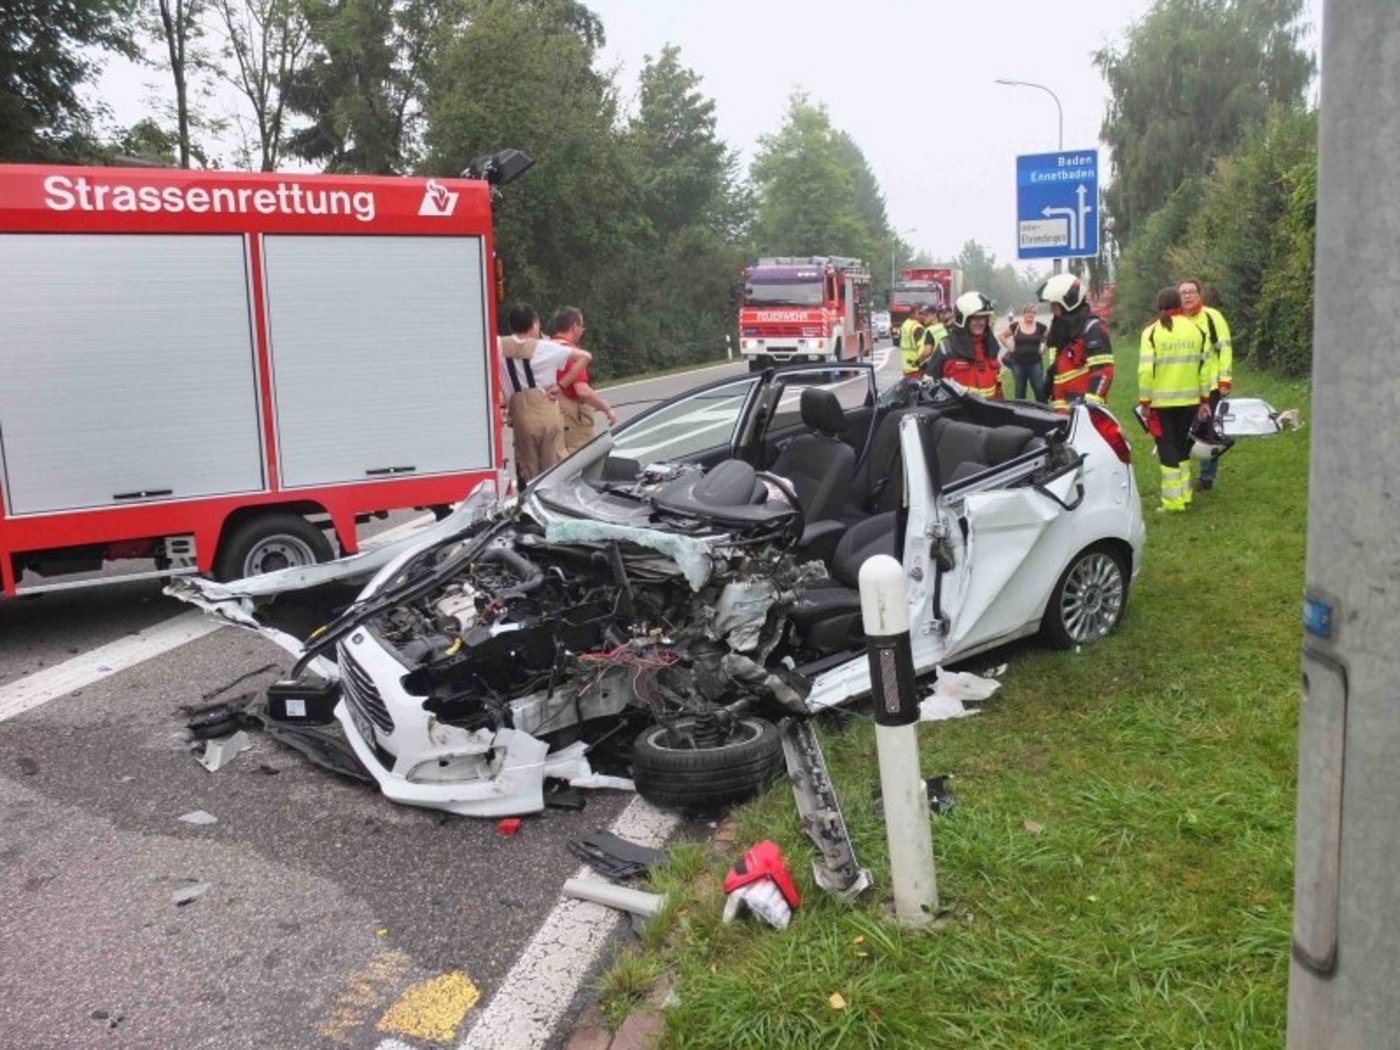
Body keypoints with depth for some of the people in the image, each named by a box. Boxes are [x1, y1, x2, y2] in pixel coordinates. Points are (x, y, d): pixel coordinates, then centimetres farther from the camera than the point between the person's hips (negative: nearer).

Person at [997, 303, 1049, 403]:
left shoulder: (1040, 327, 0)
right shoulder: (1015, 326, -3)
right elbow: (1001, 336, 7)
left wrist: (1043, 348, 4)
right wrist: (1010, 347, 1)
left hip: (1035, 362, 0)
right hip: (1018, 363, 0)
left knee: (1040, 389, -2)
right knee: (1019, 390, 10)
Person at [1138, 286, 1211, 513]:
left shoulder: (1152, 332, -8)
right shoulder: (1196, 330, 4)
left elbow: (1146, 369, -14)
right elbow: (1204, 366, 5)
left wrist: (1144, 401, -7)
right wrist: (1205, 399, 11)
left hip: (1162, 401, -4)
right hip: (1189, 400, 4)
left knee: (1168, 449, 2)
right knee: (1183, 446, 18)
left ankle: (1173, 500, 0)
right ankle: (1184, 495, 24)